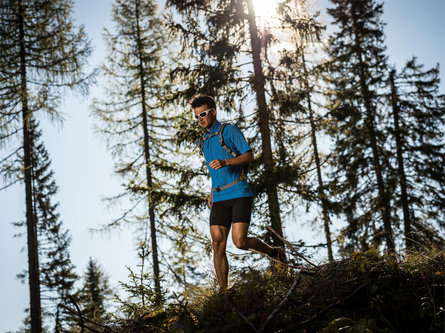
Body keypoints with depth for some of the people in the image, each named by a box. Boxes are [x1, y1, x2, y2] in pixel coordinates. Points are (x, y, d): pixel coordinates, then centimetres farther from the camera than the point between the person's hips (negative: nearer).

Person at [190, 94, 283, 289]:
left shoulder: (229, 130, 1)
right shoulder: (203, 141, 21)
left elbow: (249, 156, -7)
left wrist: (225, 162, -21)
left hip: (239, 194, -6)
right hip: (219, 199, 6)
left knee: (240, 241, -15)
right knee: (217, 245, -6)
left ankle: (274, 253, 13)